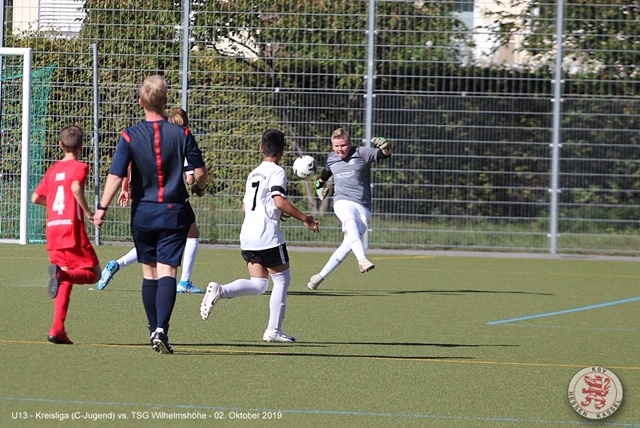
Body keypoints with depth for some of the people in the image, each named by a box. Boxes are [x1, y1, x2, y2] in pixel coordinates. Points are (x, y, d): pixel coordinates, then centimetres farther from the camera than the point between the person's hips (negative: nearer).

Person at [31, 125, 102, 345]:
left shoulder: (53, 170, 16)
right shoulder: (79, 167, -2)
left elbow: (36, 198, 18)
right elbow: (76, 187, -22)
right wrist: (88, 212, -14)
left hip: (52, 228, 6)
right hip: (72, 228, -6)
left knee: (65, 281, 8)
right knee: (92, 272, 2)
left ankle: (58, 328, -5)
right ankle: (61, 273, -29)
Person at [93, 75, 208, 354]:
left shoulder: (130, 136, -6)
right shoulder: (181, 134, -5)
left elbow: (115, 176, -12)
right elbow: (200, 171, -1)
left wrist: (102, 208, -9)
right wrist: (200, 188, 20)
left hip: (143, 213, 1)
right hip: (174, 212, -1)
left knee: (149, 273, 14)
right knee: (167, 272, -6)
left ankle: (154, 330, 22)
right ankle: (161, 329, -25)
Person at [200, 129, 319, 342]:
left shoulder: (253, 173, 19)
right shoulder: (277, 172, -5)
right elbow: (279, 201, -20)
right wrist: (304, 218, -13)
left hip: (247, 237, 7)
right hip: (268, 236, -7)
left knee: (259, 284, 9)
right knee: (282, 279, 7)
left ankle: (219, 290, -14)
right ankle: (274, 330, 5)